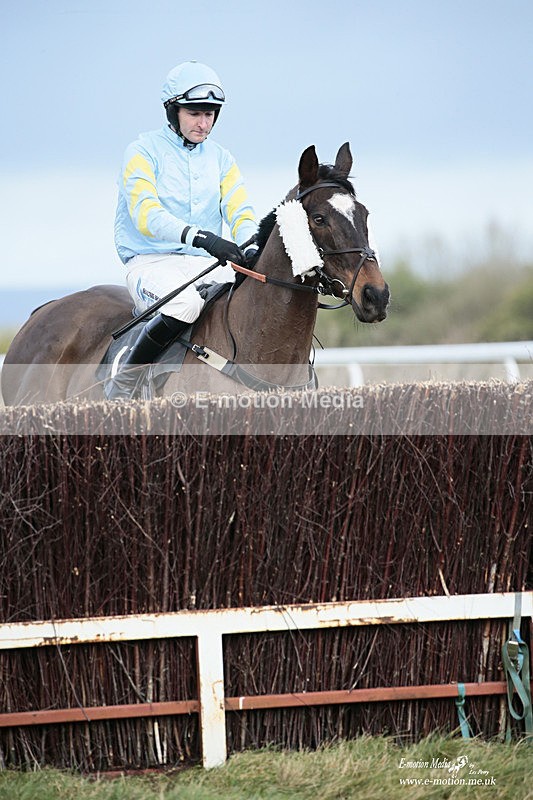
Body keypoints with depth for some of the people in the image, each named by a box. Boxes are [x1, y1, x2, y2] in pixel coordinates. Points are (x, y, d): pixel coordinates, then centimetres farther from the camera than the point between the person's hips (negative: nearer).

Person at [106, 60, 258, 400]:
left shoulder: (221, 159, 14)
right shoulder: (144, 152, -4)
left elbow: (240, 213, 4)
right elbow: (145, 215, -19)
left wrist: (252, 246, -22)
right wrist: (200, 236, -35)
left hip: (207, 264, 5)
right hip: (152, 262, -5)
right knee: (185, 303, -38)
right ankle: (121, 388, -20)